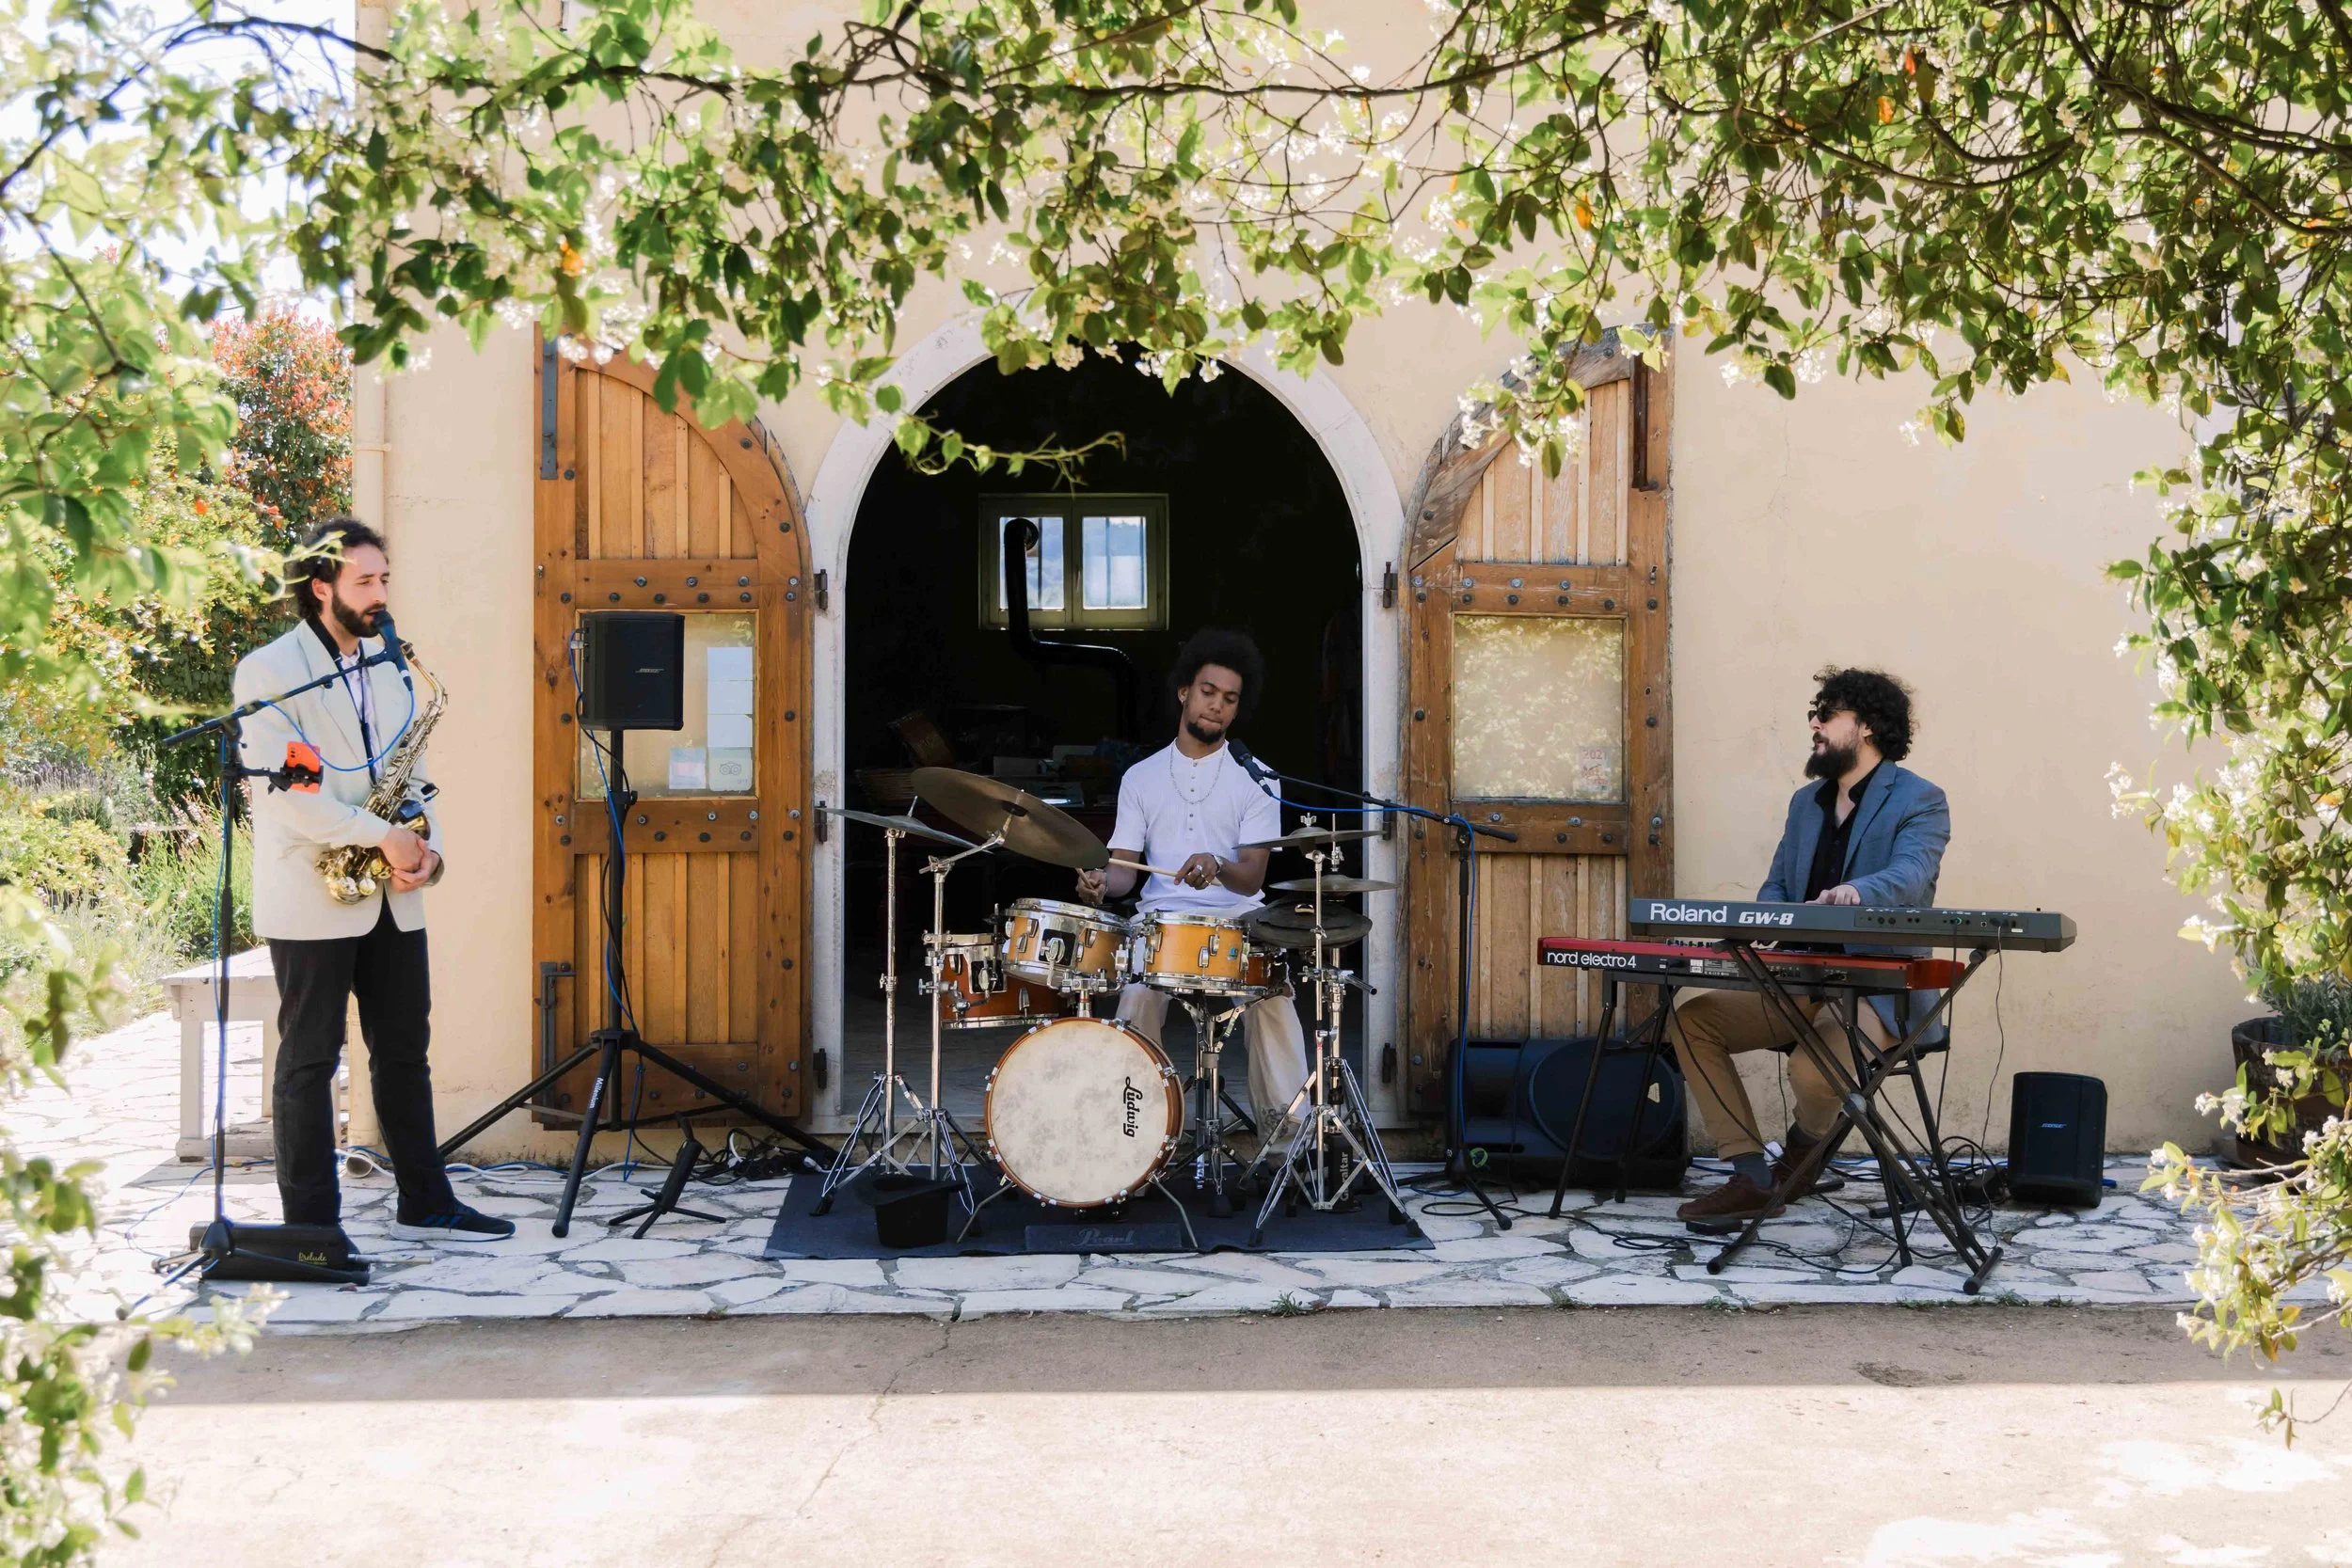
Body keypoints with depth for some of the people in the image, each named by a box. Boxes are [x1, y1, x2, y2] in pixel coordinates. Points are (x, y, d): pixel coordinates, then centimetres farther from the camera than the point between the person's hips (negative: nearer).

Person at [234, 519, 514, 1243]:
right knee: (310, 1061, 2)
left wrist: (428, 847, -4)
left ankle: (425, 1205, 21)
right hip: (313, 898, -6)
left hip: (391, 897, 6)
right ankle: (311, 1224, 9)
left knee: (404, 1052, 12)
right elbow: (285, 789, -17)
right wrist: (384, 837, -20)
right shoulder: (269, 670, -8)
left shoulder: (389, 666, 13)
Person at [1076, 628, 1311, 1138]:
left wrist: (1216, 867, -28)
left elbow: (1252, 877, -5)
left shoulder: (1253, 779, 5)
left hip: (1236, 919, -1)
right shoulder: (1141, 777, 13)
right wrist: (1103, 881, -17)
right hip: (1161, 922, 1)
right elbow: (1126, 865, 8)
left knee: (1272, 995, -29)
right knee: (1138, 996, -28)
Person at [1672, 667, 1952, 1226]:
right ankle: (1750, 1179, -11)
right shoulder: (1807, 802, 18)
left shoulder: (1919, 801, -5)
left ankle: (1805, 1144, 5)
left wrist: (1856, 893, -47)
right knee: (1693, 1017, -12)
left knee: (1813, 1070, -35)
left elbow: (1909, 875, -24)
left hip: (1877, 987, -7)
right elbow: (1776, 886, 17)